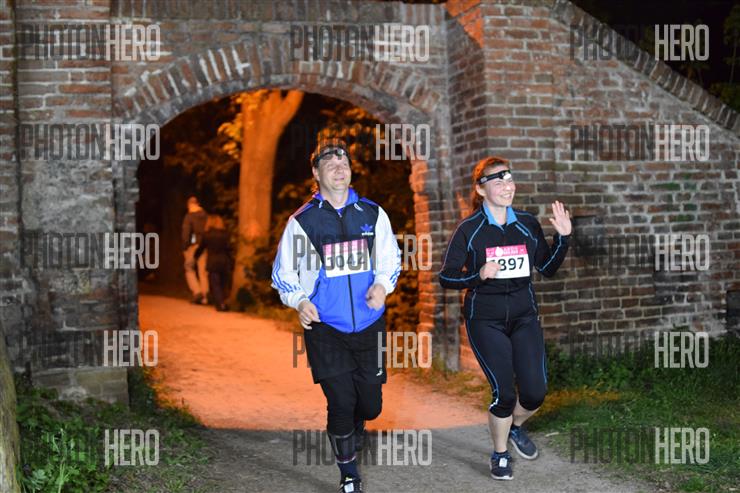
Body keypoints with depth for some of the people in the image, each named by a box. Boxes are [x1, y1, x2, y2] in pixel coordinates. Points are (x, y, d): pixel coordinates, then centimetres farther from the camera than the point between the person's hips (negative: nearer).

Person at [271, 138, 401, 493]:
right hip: (325, 328, -2)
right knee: (341, 404, -6)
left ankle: (355, 429, 46)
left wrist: (383, 284, -9)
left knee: (371, 404, 8)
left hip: (369, 326, 2)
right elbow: (283, 272, 5)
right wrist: (299, 302, -14)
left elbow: (390, 259, 12)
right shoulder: (302, 220, -2)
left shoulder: (372, 213, 3)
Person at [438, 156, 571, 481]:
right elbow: (446, 277, -6)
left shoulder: (527, 224, 4)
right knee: (504, 393, -8)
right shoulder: (469, 229, -7)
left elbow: (547, 268, 10)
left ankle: (515, 426, 33)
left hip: (524, 315, 4)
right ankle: (500, 455, 18)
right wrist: (479, 275, -23)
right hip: (485, 319, -4)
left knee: (535, 392, -2)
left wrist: (563, 237, -4)